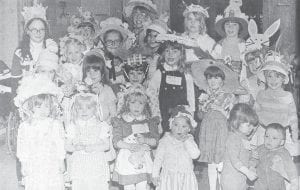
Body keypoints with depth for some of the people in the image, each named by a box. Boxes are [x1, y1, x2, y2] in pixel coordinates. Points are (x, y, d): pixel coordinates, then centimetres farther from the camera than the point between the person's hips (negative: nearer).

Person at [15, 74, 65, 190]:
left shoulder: (56, 124, -4)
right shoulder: (24, 126, -1)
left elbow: (60, 144, 1)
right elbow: (22, 147, 4)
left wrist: (61, 162, 3)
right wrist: (23, 164, 3)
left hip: (52, 167, -1)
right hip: (33, 168, 1)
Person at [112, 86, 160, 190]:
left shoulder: (149, 121, 6)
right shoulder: (120, 121, 0)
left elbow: (155, 141, 2)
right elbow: (116, 142, -6)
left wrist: (145, 140, -18)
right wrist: (129, 146, -22)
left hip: (144, 160, 1)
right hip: (126, 159, -1)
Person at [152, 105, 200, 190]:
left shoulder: (189, 140, 4)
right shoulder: (166, 140, -2)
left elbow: (195, 155, -11)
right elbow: (158, 158, 1)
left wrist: (186, 141, -16)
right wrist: (155, 174, -1)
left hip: (185, 178, 2)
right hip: (169, 176, -2)